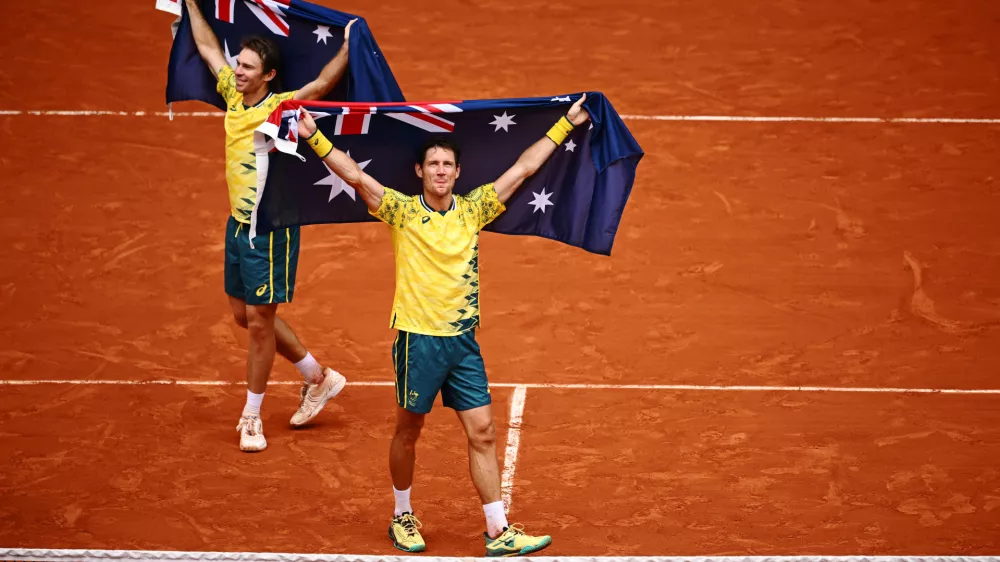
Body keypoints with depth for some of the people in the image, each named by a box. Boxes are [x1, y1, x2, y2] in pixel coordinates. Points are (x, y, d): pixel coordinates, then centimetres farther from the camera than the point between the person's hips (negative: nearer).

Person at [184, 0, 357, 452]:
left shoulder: (282, 107, -15)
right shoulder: (234, 96, 4)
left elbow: (323, 83, -30)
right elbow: (208, 47, 16)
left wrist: (348, 46, -41)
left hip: (271, 229, -8)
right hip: (238, 223, 8)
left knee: (259, 320, -1)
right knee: (244, 315, 16)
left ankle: (251, 416, 12)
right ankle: (318, 377, 31)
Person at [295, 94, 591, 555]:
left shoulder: (473, 209, 6)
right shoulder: (402, 211, -3)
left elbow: (523, 168, 9)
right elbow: (355, 176, -12)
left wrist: (565, 124, 10)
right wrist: (315, 138, -22)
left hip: (463, 340, 3)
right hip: (417, 339, -3)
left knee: (482, 433, 1)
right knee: (409, 431, 10)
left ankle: (498, 532, 3)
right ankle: (402, 518, 28)